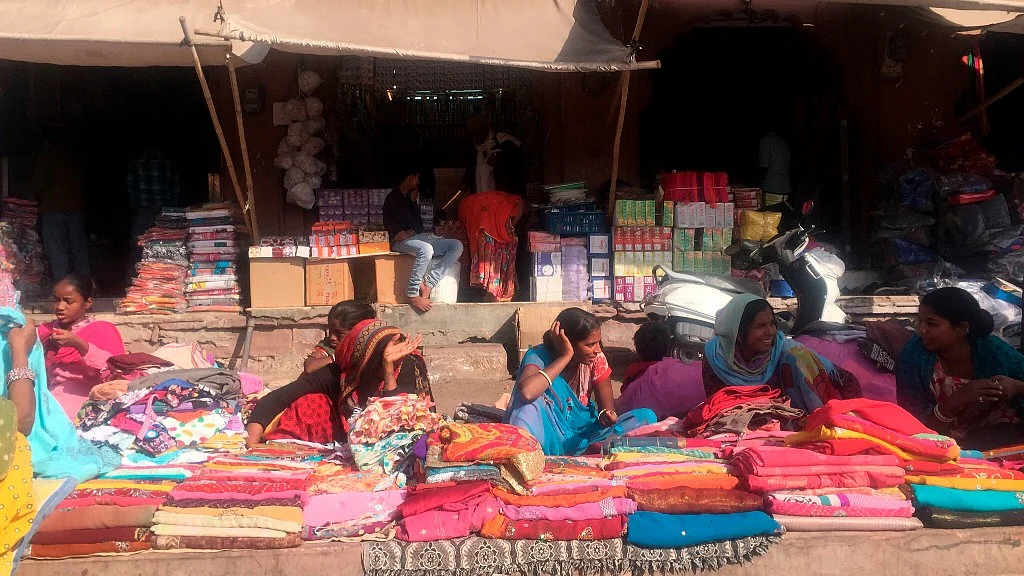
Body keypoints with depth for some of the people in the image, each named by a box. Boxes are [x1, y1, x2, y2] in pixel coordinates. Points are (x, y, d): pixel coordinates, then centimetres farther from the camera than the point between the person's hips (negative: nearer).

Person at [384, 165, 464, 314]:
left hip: (417, 237, 8)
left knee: (457, 246, -13)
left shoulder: (410, 198, 25)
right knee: (425, 249, -42)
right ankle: (412, 293, -32)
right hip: (401, 241, -8)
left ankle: (427, 285, -24)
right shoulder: (393, 198, 3)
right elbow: (389, 225, -4)